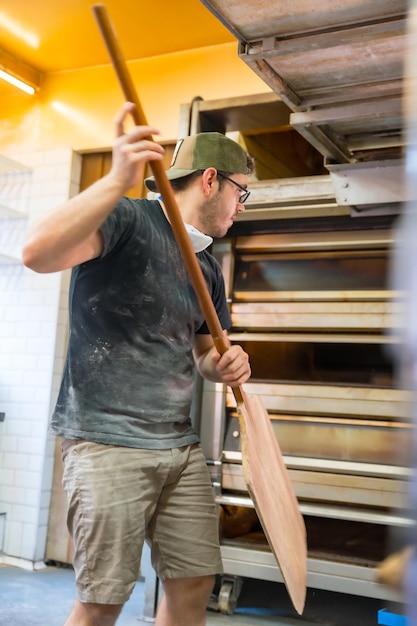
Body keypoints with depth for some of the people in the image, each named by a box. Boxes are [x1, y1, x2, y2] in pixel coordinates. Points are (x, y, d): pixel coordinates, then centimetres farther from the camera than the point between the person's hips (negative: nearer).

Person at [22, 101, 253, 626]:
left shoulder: (208, 268, 16)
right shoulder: (129, 219, -8)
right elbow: (37, 253, -25)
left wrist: (222, 366, 2)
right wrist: (117, 181, -36)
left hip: (181, 445, 8)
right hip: (106, 442, -7)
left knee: (194, 584, 9)